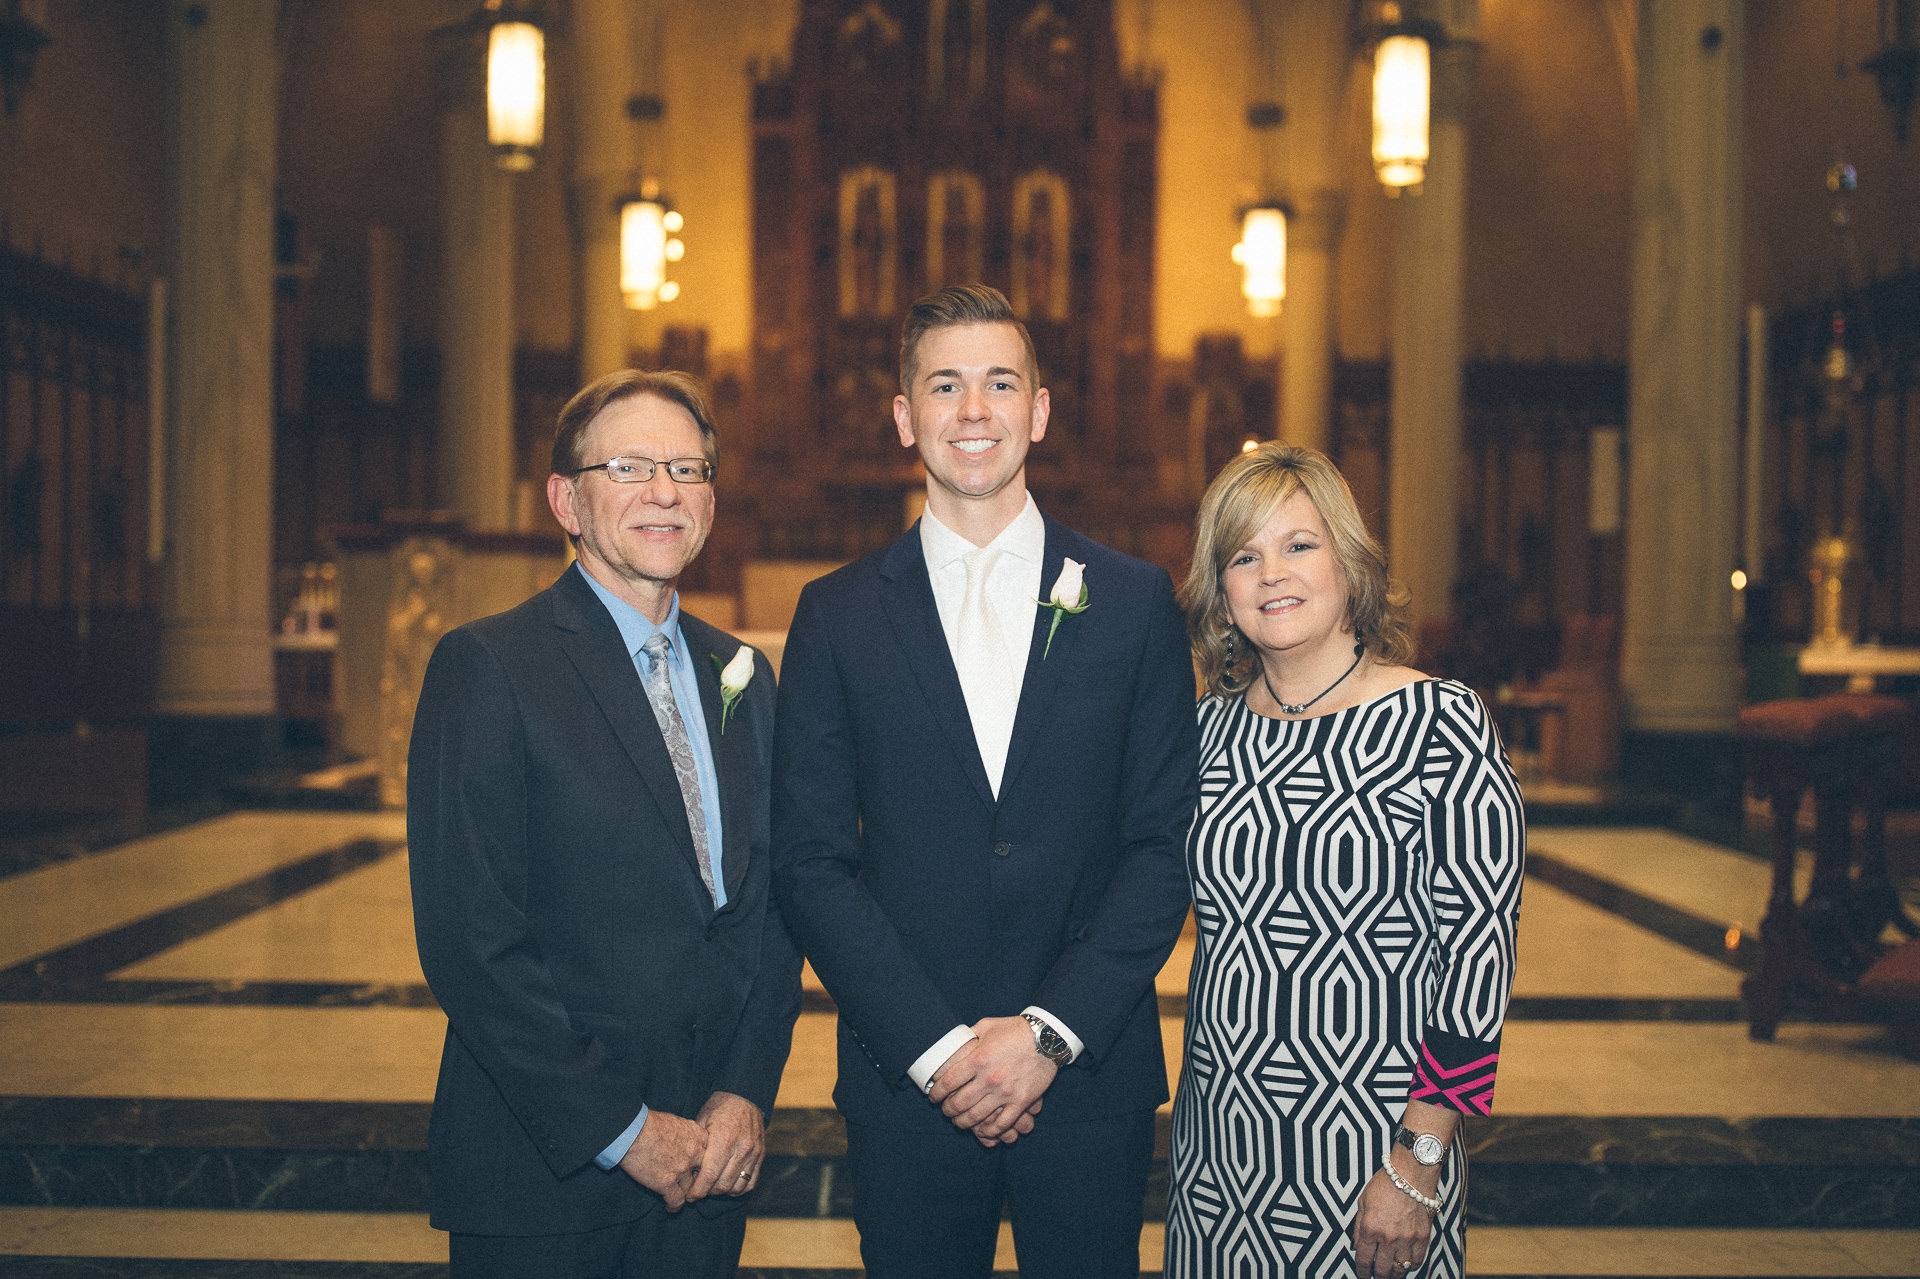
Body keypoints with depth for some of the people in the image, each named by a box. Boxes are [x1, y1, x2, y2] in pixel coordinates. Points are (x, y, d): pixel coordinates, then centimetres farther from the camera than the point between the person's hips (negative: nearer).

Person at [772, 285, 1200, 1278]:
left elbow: (1166, 843, -1)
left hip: (1091, 1074, 0)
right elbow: (811, 861, -2)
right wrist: (937, 1045, -10)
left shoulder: (1133, 601, 2)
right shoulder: (836, 617, 2)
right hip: (907, 1082, 0)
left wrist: (1052, 1032, -10)